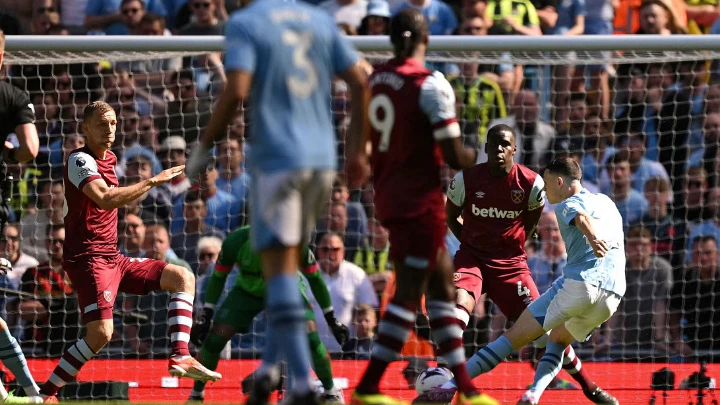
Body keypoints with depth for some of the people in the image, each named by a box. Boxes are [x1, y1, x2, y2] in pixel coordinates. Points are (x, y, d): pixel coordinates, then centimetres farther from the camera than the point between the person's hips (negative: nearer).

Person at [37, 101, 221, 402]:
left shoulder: (110, 159, 16)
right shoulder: (80, 160, -12)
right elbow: (105, 198, -30)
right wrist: (154, 180, -26)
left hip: (113, 258, 9)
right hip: (88, 258, -9)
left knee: (183, 278, 4)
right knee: (100, 333, -24)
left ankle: (180, 358, -9)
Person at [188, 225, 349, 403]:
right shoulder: (234, 242, -30)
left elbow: (315, 277, -14)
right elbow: (218, 278, -12)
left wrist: (332, 320, -8)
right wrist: (205, 318, -13)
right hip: (247, 291, 1)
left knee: (310, 336, -21)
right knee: (215, 338, -12)